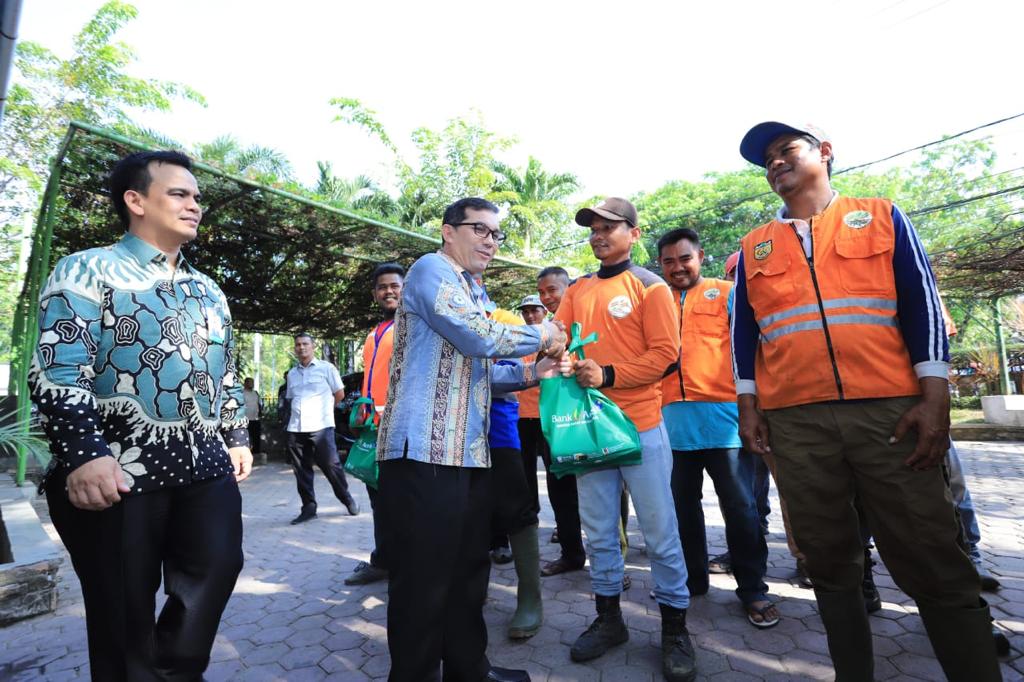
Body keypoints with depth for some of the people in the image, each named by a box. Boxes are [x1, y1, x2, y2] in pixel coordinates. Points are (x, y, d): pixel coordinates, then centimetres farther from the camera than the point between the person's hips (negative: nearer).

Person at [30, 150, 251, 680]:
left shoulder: (208, 290, 18)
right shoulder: (87, 271, -1)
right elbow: (56, 371, -12)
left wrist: (237, 437, 16)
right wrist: (83, 454, -22)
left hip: (207, 467, 6)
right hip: (116, 472, -5)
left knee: (217, 570, 6)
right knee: (124, 612, 8)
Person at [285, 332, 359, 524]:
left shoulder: (326, 368, 2)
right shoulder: (292, 373, 15)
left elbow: (340, 394, 5)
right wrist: (302, 410, 10)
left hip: (321, 426, -4)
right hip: (295, 429, 5)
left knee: (331, 466, -2)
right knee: (301, 470, 6)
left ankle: (347, 499, 17)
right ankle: (308, 507, 17)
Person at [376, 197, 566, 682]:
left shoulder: (472, 292, 22)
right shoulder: (431, 270, -5)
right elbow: (478, 337, -18)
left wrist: (531, 372, 9)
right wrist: (540, 335, -3)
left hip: (470, 453, 9)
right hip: (424, 452, -9)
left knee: (468, 572, 18)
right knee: (423, 580, 1)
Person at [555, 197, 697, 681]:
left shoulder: (650, 287, 0)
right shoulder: (576, 291, 14)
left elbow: (666, 353, -9)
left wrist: (608, 374, -19)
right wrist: (561, 361, -14)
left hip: (640, 426, -4)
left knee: (659, 532, 5)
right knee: (598, 530, 13)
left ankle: (674, 628, 23)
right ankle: (608, 618, 30)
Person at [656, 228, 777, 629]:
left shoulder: (725, 293, 6)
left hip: (722, 414, -3)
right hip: (674, 417, 3)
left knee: (739, 507, 5)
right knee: (682, 505, 13)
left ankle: (753, 589, 21)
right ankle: (691, 578, 30)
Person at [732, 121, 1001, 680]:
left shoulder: (882, 216, 11)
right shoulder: (754, 248, 14)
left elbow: (922, 304, 4)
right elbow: (743, 330, 12)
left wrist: (934, 396, -5)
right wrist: (747, 405, 5)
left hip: (890, 410, -1)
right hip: (792, 422, 2)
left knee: (935, 568, 3)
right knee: (829, 564, 10)